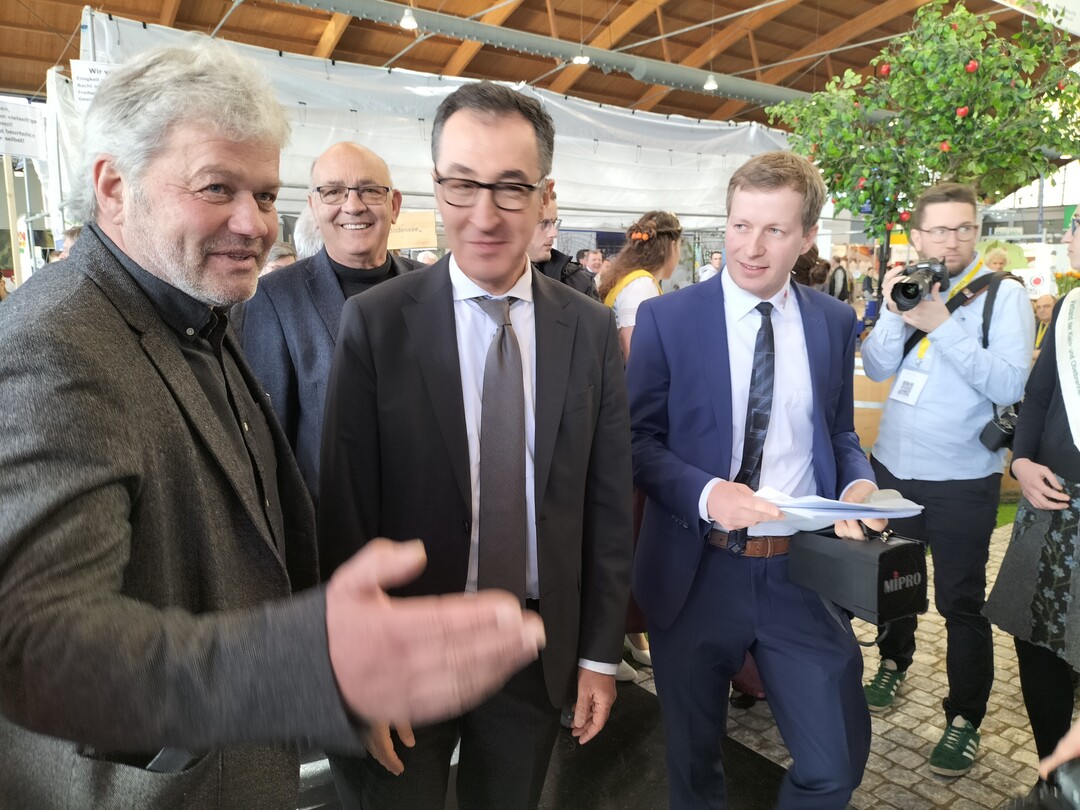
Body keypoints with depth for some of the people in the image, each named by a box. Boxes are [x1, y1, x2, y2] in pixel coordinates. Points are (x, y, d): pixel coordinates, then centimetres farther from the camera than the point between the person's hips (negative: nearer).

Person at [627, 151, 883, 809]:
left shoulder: (835, 323, 4)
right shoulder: (666, 318, -7)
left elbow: (839, 432, 13)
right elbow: (639, 440, -6)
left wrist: (859, 483, -9)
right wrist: (706, 492, -24)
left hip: (804, 571, 2)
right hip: (696, 572, -2)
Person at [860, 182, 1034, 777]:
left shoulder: (1003, 294, -9)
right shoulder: (906, 287, 4)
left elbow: (1011, 385, -19)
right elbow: (876, 369, -1)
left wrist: (940, 323, -23)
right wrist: (895, 312, -16)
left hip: (962, 481, -4)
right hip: (892, 466, 4)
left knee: (960, 601, 4)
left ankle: (965, 719, 21)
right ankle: (894, 663, 44)